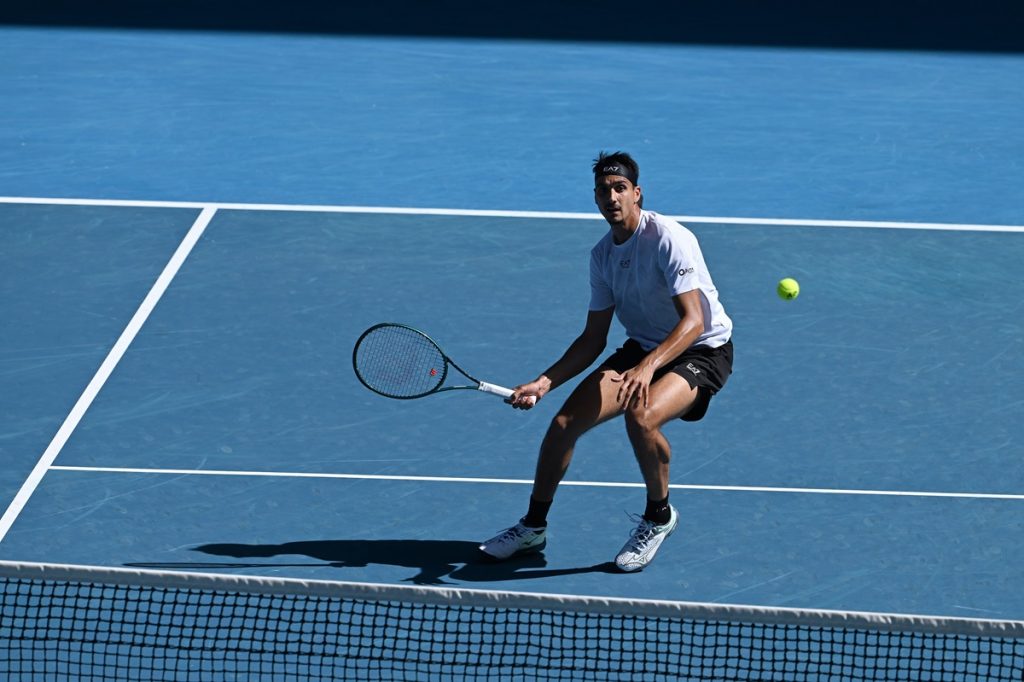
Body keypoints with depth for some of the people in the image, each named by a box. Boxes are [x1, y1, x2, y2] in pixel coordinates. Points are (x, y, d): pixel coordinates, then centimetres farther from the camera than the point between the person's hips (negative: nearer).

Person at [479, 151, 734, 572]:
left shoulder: (670, 239, -22)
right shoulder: (602, 254, 1)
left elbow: (693, 321, -30)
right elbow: (593, 339, 6)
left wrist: (648, 367, -45)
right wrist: (544, 382, -6)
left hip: (701, 351, -7)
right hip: (643, 349, 7)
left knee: (640, 415, -35)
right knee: (564, 422, -6)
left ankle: (659, 516, -8)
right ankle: (533, 526, 16)